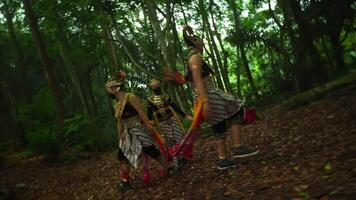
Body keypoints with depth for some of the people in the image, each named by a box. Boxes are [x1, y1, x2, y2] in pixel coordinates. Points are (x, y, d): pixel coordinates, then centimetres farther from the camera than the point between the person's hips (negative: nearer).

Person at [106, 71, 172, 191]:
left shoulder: (130, 97, -14)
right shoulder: (117, 105, 10)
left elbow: (141, 112, -19)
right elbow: (120, 123, 15)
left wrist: (149, 126, -24)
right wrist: (120, 138, 15)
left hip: (139, 130, -8)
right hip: (128, 134, 8)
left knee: (152, 151, -3)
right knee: (122, 155, 6)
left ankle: (169, 169, 17)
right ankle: (125, 181, 15)